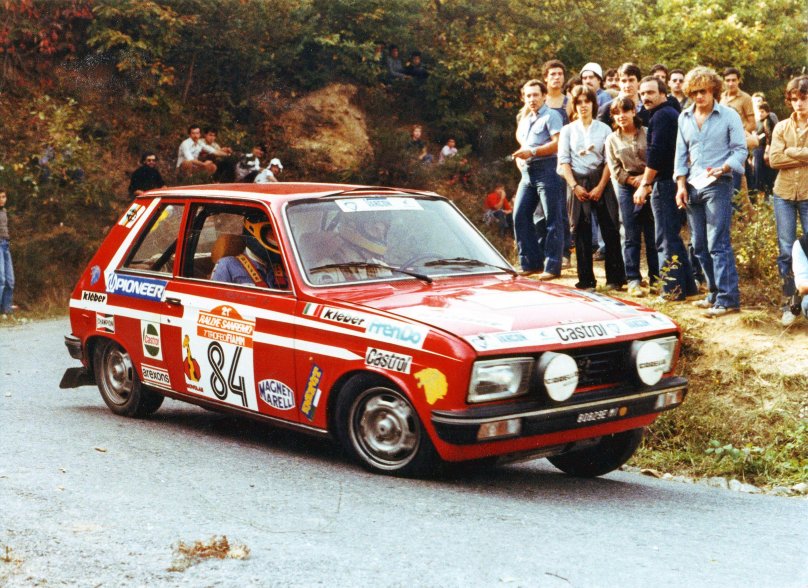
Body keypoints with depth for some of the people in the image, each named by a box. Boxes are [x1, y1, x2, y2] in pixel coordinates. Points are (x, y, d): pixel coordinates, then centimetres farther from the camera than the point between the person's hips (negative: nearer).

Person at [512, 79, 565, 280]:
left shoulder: (550, 116, -3)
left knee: (552, 219, -6)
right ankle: (530, 263, 11)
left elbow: (557, 143, -15)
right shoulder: (525, 118, 22)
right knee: (520, 216, 4)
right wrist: (519, 158, 12)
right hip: (528, 173, 8)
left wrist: (532, 152, -19)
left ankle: (552, 267, -6)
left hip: (547, 169, -8)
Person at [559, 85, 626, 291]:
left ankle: (615, 279, 0)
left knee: (610, 229, -5)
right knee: (582, 233, -2)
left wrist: (601, 187, -8)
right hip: (578, 183, 0)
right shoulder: (568, 130, 10)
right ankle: (586, 280, 3)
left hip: (601, 183, 0)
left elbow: (609, 160, 3)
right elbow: (563, 161, 4)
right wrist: (574, 186, -9)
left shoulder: (603, 129, 9)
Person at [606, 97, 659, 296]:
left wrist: (645, 178, -14)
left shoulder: (647, 133, 2)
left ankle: (656, 278, 9)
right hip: (627, 188, 1)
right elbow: (614, 169, 2)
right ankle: (633, 280, 4)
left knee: (652, 235, 2)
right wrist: (633, 181, -9)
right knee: (631, 237, 1)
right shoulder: (612, 140, 8)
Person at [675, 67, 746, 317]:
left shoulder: (729, 116, -2)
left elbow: (740, 150, -4)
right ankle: (715, 292, 20)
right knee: (700, 246, 9)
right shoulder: (684, 118, 13)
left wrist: (722, 168, -22)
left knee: (718, 244, -11)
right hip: (692, 188, 6)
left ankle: (728, 299, -9)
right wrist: (681, 185, 5)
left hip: (718, 186, -6)